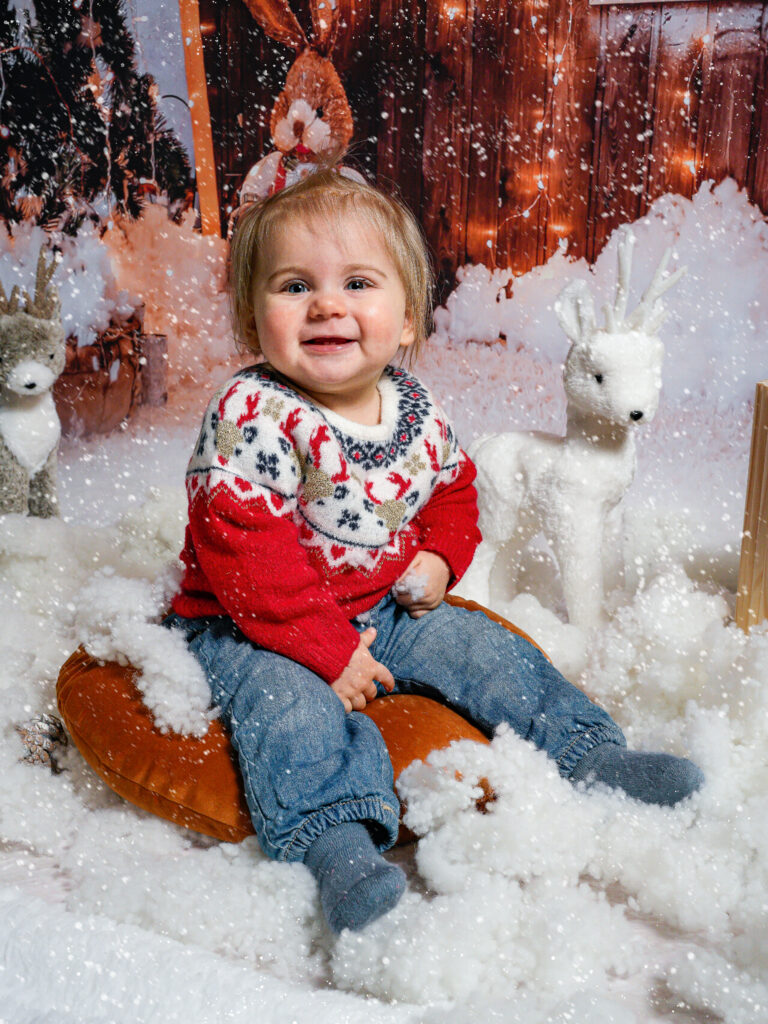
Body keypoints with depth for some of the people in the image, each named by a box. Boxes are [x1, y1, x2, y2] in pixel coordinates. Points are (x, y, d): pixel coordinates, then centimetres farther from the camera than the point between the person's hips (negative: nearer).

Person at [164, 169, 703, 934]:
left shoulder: (418, 413, -3)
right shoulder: (252, 417, -23)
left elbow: (452, 487, 17)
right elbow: (245, 557, -26)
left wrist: (441, 558, -3)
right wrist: (328, 648, -25)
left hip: (386, 608, 5)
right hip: (251, 628, -5)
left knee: (481, 646, -1)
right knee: (289, 700, -31)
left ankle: (590, 755, 10)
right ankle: (336, 843, -35)